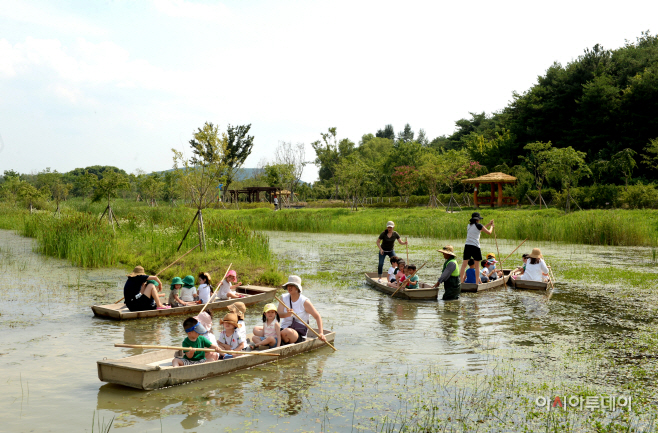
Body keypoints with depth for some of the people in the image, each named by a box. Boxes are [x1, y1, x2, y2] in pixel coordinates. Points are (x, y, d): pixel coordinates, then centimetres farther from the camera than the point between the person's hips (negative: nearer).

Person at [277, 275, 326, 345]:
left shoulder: (304, 301, -6)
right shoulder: (284, 298, 5)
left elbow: (317, 316, -4)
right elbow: (278, 315, -6)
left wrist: (321, 333, -15)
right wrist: (287, 315, -29)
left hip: (299, 334, -3)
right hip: (283, 328, 3)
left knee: (287, 332, -36)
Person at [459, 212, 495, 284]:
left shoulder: (469, 225, 15)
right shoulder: (478, 225, -4)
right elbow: (489, 232, 4)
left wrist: (488, 224, 35)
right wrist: (491, 226, 23)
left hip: (467, 246, 5)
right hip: (475, 247, -5)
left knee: (464, 264, 2)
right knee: (477, 265, 6)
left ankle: (461, 281, -2)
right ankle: (477, 282, 7)